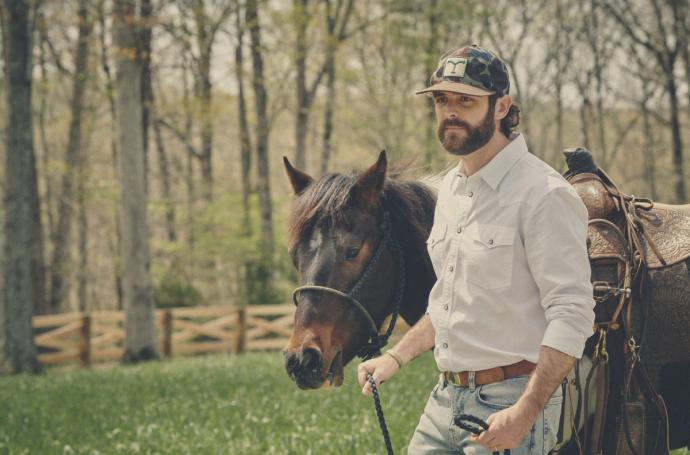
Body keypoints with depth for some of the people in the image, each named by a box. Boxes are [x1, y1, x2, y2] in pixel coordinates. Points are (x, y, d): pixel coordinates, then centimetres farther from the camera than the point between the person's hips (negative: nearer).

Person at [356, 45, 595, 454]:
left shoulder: (544, 194, -14)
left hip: (508, 404, -8)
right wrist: (398, 356, 13)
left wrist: (525, 413, -27)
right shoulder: (451, 188, 13)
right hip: (445, 399, 8)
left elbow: (572, 316, -20)